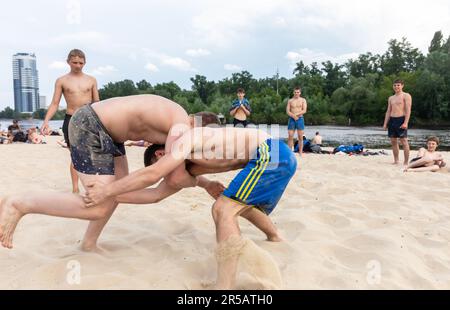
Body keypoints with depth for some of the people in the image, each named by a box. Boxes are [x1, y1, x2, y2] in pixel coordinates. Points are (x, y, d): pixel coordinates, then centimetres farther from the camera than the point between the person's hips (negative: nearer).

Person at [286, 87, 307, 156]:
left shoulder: (303, 100, 7)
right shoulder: (290, 101, 11)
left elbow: (304, 111, -4)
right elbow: (287, 111, 2)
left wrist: (296, 114, -14)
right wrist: (293, 116, -14)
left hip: (300, 119, -1)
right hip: (292, 119, 1)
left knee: (300, 137, 0)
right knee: (290, 137, -4)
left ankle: (300, 152, 6)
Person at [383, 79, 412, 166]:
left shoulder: (406, 96, 0)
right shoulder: (391, 98, 19)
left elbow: (408, 110, -9)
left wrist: (405, 123, -19)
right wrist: (385, 123, 9)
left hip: (401, 120, -6)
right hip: (392, 120, 6)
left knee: (404, 141, -7)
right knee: (393, 141, 6)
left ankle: (406, 162, -4)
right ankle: (396, 161, 13)